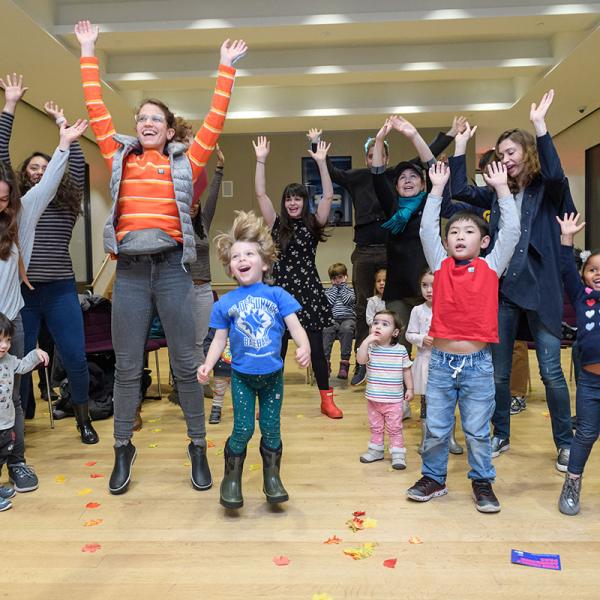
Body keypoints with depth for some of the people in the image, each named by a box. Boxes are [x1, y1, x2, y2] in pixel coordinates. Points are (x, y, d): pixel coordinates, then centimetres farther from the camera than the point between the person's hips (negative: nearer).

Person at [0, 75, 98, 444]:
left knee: (76, 359, 1)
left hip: (60, 290, 0)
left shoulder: (66, 202, 11)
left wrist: (62, 123, 6)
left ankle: (84, 419, 22)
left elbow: (78, 164, 3)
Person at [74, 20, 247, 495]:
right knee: (127, 367, 8)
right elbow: (96, 110, 17)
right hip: (130, 270, 2)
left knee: (186, 364, 4)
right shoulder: (120, 157, 15)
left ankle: (198, 449, 17)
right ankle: (123, 451, 23)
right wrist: (88, 55, 22)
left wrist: (227, 68, 11)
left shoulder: (185, 162, 9)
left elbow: (216, 119, 8)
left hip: (172, 267, -2)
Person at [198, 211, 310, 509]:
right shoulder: (225, 303, -1)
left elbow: (295, 327, -9)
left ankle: (272, 478, 31)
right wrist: (208, 364, -13)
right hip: (242, 376, 0)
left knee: (271, 429, 11)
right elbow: (219, 339, 3)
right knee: (242, 430, 2)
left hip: (272, 375, 0)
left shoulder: (277, 295, -4)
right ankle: (231, 479, 25)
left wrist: (304, 347, -29)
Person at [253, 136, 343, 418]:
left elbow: (328, 196, -7)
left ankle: (327, 400, 16)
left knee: (316, 348, 5)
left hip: (308, 290, -1)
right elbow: (260, 194, 1)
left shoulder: (313, 224, 5)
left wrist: (321, 162, -10)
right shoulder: (277, 224, 7)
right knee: (277, 348, 6)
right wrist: (261, 160, -3)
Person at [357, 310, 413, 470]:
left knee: (395, 428, 7)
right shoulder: (370, 347, -7)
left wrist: (409, 389, -1)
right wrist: (366, 341, -28)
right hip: (373, 398, 2)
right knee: (375, 427, 19)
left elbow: (406, 371, 1)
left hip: (394, 400, -2)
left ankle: (398, 454, 19)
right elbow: (360, 360, -26)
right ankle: (376, 450, 35)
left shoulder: (401, 350, -8)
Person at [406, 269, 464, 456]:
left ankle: (450, 438, 26)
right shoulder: (418, 310, -1)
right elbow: (409, 334, 2)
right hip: (425, 361, 0)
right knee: (426, 401, 9)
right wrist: (422, 339, -15)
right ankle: (425, 439, 22)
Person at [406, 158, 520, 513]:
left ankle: (483, 482, 30)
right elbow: (427, 229, 0)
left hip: (478, 363, -1)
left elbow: (512, 230, -4)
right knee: (436, 429, 11)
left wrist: (501, 187, -2)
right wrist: (438, 189, 1)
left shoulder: (491, 267, 2)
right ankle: (434, 478, 29)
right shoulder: (441, 265, 4)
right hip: (441, 361, 1)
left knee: (478, 431, 10)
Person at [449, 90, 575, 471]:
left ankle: (565, 443, 19)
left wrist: (540, 125, -23)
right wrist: (461, 143, 7)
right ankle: (501, 436, 27)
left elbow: (556, 173, -22)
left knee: (551, 372, 0)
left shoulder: (549, 190, 0)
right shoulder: (500, 195, 13)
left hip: (541, 290, -4)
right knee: (499, 371, 10)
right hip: (502, 290, 5)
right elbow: (459, 190, 7)